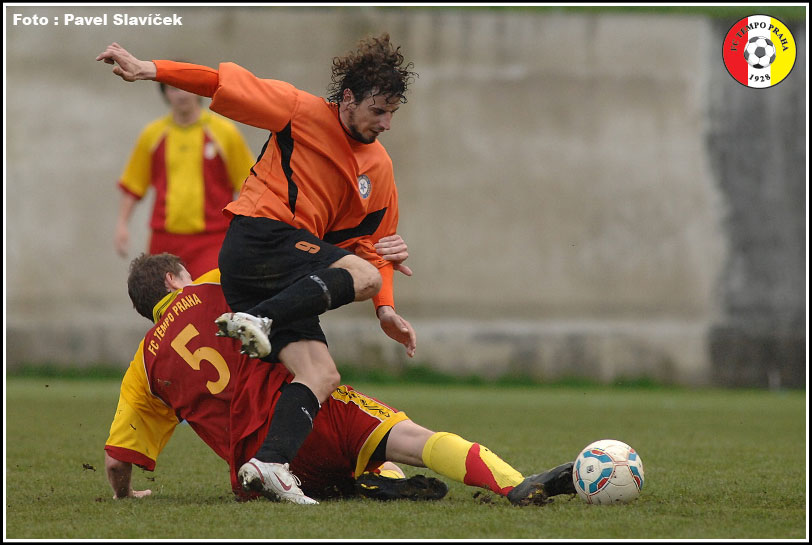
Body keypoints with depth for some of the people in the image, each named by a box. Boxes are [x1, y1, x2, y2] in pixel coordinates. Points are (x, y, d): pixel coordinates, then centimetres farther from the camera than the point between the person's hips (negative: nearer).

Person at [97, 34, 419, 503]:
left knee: (323, 377, -10)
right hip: (260, 239, -7)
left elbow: (373, 244, 21)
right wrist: (151, 70, -10)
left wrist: (386, 310, 7)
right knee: (363, 276, -27)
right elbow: (227, 83, -1)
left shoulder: (381, 170, 17)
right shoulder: (304, 112, -1)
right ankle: (258, 320, -38)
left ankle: (270, 462, -25)